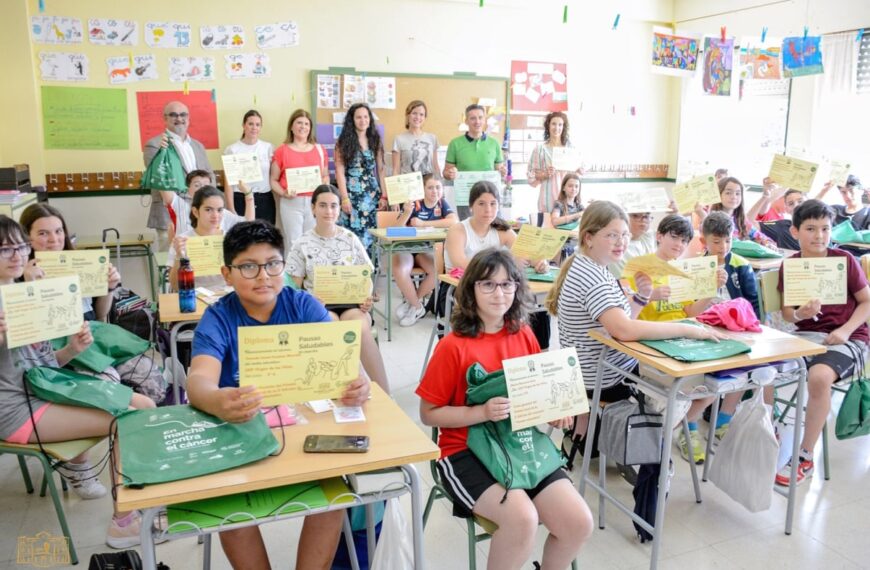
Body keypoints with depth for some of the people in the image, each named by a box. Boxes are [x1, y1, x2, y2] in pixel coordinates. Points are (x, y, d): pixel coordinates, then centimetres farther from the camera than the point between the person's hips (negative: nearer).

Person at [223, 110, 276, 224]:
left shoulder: (269, 147, 8)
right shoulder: (232, 149, 1)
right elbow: (228, 182, 0)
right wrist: (231, 209, -5)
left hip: (265, 200, 2)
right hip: (241, 200, -2)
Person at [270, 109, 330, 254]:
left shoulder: (319, 149, 12)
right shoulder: (282, 151, 4)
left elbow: (326, 176, 19)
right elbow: (273, 180, 5)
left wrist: (323, 185, -3)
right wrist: (284, 193, -13)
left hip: (314, 202, 3)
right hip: (291, 203, -2)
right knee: (293, 243, -1)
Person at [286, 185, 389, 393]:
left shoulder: (350, 239, 9)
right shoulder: (302, 245, 5)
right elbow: (294, 287, 6)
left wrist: (367, 298, -10)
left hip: (351, 302, 1)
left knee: (361, 327, -34)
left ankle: (385, 393, -30)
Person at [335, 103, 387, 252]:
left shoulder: (375, 141, 11)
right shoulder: (344, 142, 1)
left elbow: (380, 169, 10)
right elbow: (340, 171, -4)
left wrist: (384, 196, 3)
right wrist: (344, 198, -12)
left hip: (373, 193, 3)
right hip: (353, 194, -3)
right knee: (355, 234, -6)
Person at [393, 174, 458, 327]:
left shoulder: (442, 204, 1)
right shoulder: (414, 204, -9)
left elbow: (454, 222, -18)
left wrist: (424, 224, -21)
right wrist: (407, 213, -36)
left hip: (427, 249, 3)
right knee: (399, 271, -34)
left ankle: (412, 301, -4)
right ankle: (417, 307, -9)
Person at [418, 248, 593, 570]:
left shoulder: (524, 336, 4)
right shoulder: (453, 346, -12)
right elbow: (429, 413, -8)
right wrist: (482, 413, -22)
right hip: (466, 450, -5)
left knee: (579, 522, -12)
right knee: (522, 518, -30)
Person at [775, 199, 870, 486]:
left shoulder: (844, 260, -5)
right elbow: (786, 312, 5)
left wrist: (845, 330, -17)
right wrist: (801, 314, -18)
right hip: (807, 334, 4)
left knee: (818, 376, -34)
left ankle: (805, 458, -17)